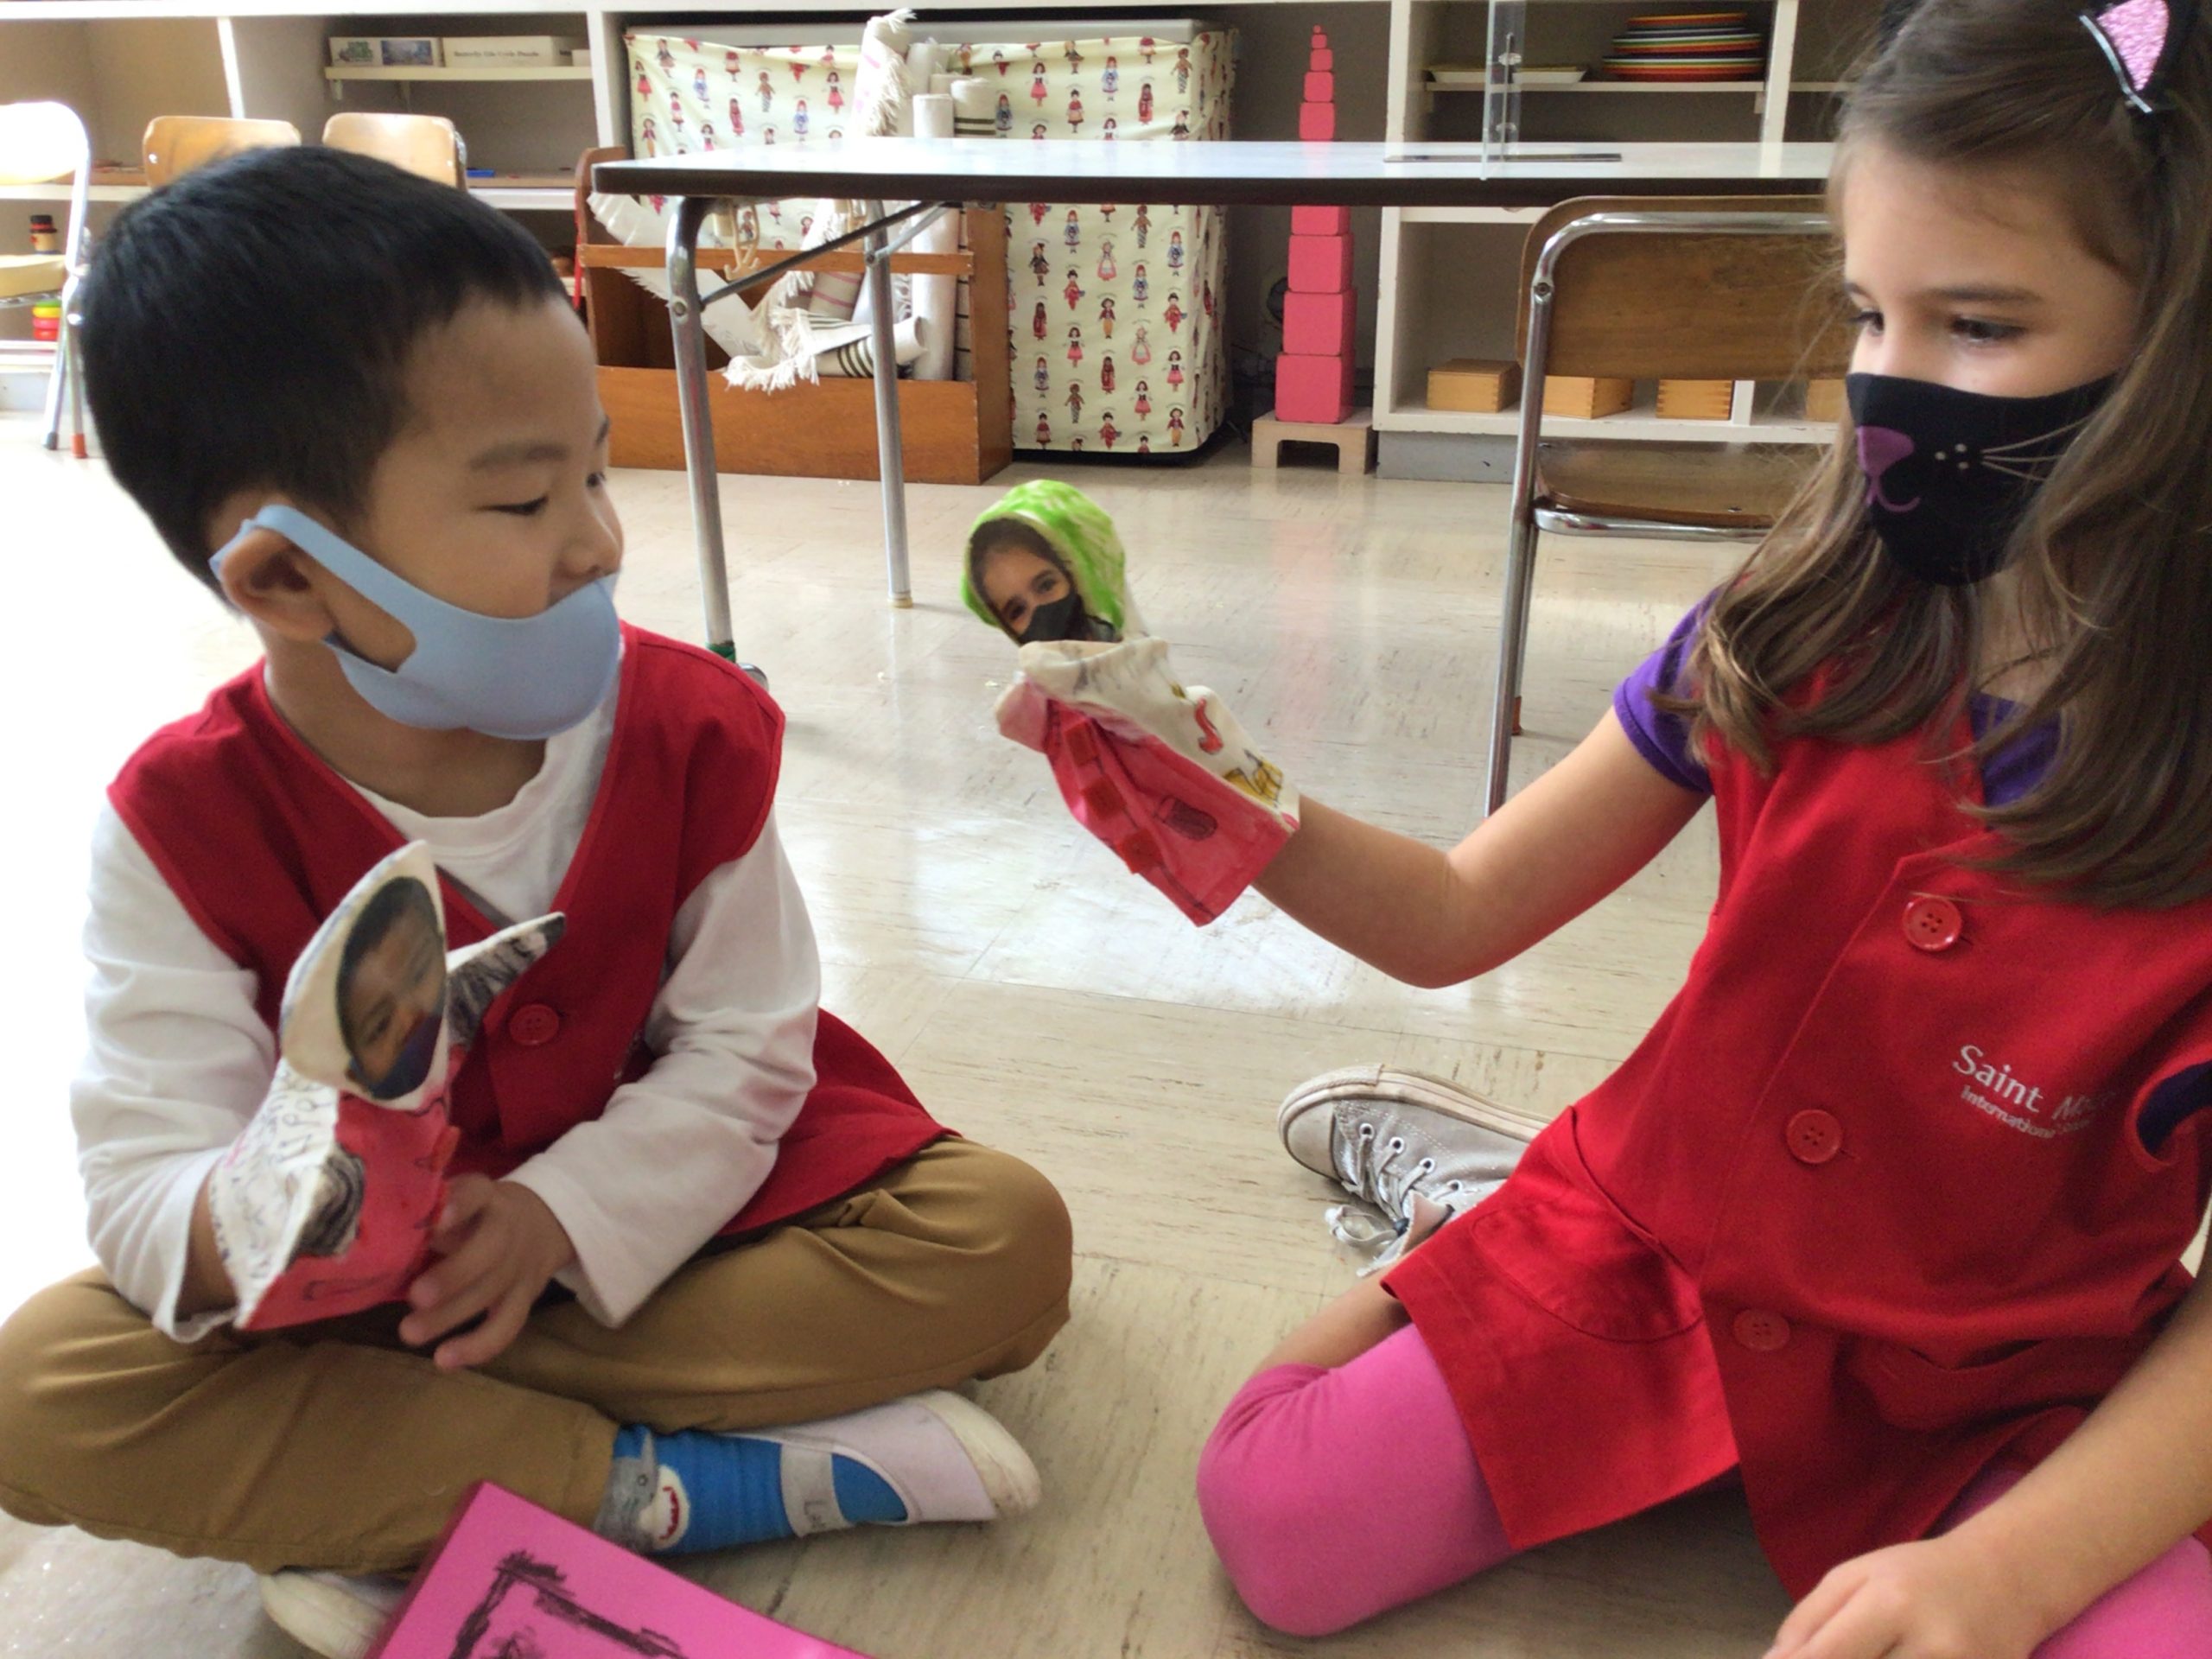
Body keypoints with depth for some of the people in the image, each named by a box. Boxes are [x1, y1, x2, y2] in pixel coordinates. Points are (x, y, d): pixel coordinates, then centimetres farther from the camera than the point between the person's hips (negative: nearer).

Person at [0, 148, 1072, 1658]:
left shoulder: (688, 728, -12)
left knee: (1006, 1236, -21)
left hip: (651, 1213, 1)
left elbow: (743, 1049, -11)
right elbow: (146, 1191, -20)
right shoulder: (186, 823, -16)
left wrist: (561, 1216, -26)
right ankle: (661, 1490, -22)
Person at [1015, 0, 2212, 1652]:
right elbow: (1454, 916, -6)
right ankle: (1489, 1203, 15)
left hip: (2005, 1403, 0)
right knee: (1276, 1521, -11)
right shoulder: (1792, 642, -12)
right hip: (1644, 1251, 1)